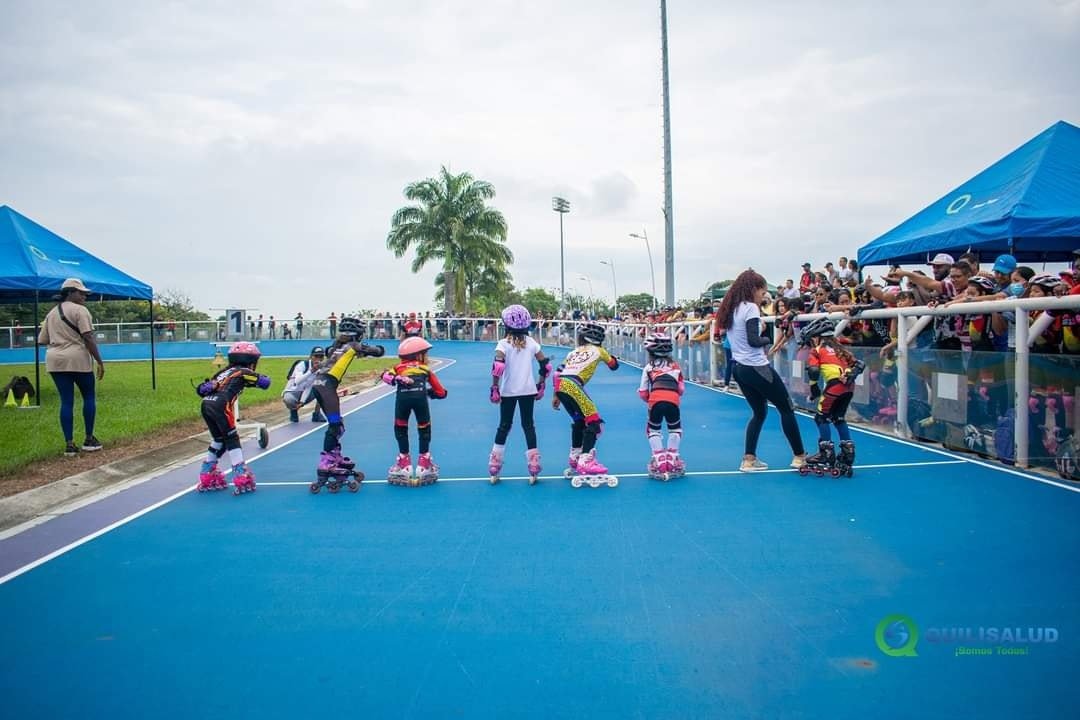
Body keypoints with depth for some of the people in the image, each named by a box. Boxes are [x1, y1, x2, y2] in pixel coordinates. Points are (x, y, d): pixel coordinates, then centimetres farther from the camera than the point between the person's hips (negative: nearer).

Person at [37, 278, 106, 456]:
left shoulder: (51, 313, 15)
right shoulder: (79, 310, -7)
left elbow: (42, 340, 14)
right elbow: (88, 338, -15)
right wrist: (100, 362, -13)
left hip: (55, 360, 6)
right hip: (78, 359, -6)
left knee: (66, 401, 7)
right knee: (89, 397, 9)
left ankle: (69, 444, 5)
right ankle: (89, 440, 12)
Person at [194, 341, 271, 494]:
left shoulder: (225, 372, 28)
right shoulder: (243, 372, 12)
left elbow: (201, 389, 23)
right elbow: (265, 382, 7)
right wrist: (254, 379, 24)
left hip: (206, 405, 7)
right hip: (221, 406, -7)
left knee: (219, 439, 22)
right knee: (232, 440, 2)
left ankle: (207, 477, 27)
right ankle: (242, 480, -3)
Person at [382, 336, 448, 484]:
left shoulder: (399, 367, 32)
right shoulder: (426, 369, 31)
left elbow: (386, 376, 10)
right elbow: (441, 392, 34)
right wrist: (430, 392, 51)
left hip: (402, 396, 1)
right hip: (420, 396, -1)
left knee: (400, 428, 24)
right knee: (424, 428, 22)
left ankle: (404, 462, 25)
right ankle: (424, 463, 23)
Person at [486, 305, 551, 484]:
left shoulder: (503, 344, -9)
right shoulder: (531, 343, 0)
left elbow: (498, 366, -22)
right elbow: (545, 365, 0)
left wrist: (494, 387, -14)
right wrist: (541, 385, 11)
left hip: (507, 391, -1)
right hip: (528, 391, 1)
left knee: (504, 426, 10)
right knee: (528, 425, 10)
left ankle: (494, 470, 16)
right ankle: (533, 469, 7)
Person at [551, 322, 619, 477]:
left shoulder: (574, 352, 29)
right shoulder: (598, 350, 17)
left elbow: (558, 372, 23)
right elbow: (614, 365, 31)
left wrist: (556, 396, 28)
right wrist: (611, 356, 51)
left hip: (560, 386, 7)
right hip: (572, 387, -7)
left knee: (579, 421, 25)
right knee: (594, 422, -4)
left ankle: (575, 458, 32)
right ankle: (585, 462, -16)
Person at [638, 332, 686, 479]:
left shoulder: (648, 367, 20)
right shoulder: (675, 365, 24)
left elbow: (643, 393, 20)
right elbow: (681, 389, 23)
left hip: (655, 400, -1)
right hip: (673, 399, 1)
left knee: (653, 429, 20)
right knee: (675, 428, 25)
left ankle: (659, 460, 9)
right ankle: (672, 459, 20)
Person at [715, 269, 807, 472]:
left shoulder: (731, 309, 11)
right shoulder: (751, 308, -14)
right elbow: (754, 341, -21)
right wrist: (767, 339, -3)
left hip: (739, 368, 9)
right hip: (757, 368, -8)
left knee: (760, 412, 17)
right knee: (787, 408, 6)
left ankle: (748, 459, 11)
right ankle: (800, 456, 13)